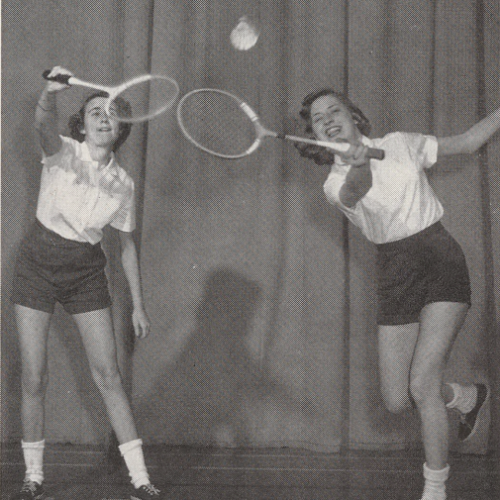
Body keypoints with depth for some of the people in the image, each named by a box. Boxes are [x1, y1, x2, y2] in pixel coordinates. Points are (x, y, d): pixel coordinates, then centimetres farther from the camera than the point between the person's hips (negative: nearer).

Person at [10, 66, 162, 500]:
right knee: (34, 378, -1)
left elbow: (128, 246, 8)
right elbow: (44, 126, -32)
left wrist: (138, 305, 7)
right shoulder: (64, 153, -8)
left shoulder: (123, 183, 1)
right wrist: (51, 93, -54)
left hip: (86, 270, 2)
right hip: (39, 263, -2)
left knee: (108, 374, -3)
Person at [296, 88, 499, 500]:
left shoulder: (399, 144, 4)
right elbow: (356, 189, -26)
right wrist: (359, 165, -49)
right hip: (395, 277, 2)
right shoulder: (336, 184, 1)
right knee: (397, 400, 0)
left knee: (422, 385, -14)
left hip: (442, 263, -2)